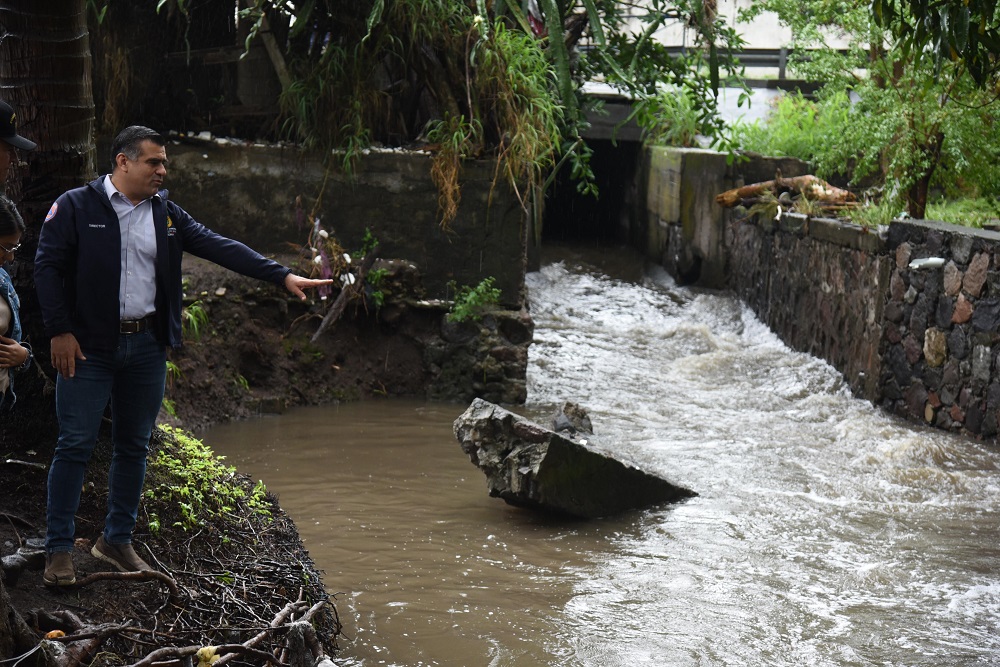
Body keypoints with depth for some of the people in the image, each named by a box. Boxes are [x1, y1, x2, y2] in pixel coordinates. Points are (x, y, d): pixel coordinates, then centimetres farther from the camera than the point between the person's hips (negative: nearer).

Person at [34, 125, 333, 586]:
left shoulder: (166, 214, 9)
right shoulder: (75, 207, -5)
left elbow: (220, 247, 3)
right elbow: (48, 267, -6)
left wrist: (282, 276, -5)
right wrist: (59, 331, -13)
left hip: (147, 346, 5)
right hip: (89, 347, -5)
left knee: (134, 445, 11)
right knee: (76, 444, -4)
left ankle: (117, 540, 24)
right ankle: (59, 549, 4)